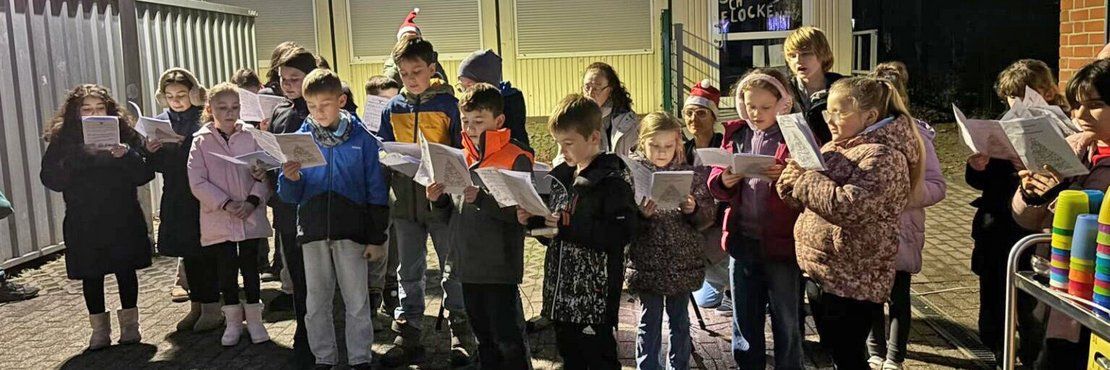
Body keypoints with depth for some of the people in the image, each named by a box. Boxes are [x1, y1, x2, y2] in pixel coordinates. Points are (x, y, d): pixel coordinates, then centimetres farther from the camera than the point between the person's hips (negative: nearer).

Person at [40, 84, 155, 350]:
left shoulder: (125, 134, 0)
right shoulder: (62, 140, 0)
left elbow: (144, 174, -4)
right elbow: (50, 179, -7)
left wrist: (127, 155, -23)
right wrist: (80, 156, -21)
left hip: (123, 218, 0)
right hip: (83, 223, 0)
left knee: (126, 270, 8)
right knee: (91, 275, 8)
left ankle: (129, 324, 22)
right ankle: (99, 329, 21)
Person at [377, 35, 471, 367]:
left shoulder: (448, 103, -6)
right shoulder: (393, 108, 6)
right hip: (406, 200, 4)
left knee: (453, 269, 6)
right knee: (409, 272, 12)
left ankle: (461, 335, 18)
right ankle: (408, 337, 21)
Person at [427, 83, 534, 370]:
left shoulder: (516, 159, -10)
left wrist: (481, 199, -26)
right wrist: (439, 201, -4)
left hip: (499, 268, -6)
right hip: (467, 265, 7)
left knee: (507, 338, 0)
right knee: (484, 338, 19)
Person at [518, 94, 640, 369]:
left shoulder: (613, 180, -12)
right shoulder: (560, 176, 10)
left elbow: (623, 232, -23)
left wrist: (571, 225, -23)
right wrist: (533, 221, -1)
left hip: (595, 294, -7)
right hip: (561, 290, 8)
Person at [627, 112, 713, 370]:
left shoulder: (691, 172, -1)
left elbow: (708, 215, 1)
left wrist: (694, 209, -19)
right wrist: (640, 214, -25)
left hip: (683, 260, 2)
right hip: (647, 260, -2)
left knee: (680, 320, 15)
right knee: (650, 321, 9)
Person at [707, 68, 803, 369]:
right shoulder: (735, 134, 6)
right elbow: (714, 179, 7)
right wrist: (724, 181, -15)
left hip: (782, 242, -4)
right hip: (742, 240, 4)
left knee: (786, 323, 11)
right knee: (744, 320, 17)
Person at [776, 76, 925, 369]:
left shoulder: (883, 156, -17)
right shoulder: (836, 148, 12)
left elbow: (848, 207, -31)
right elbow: (802, 199, 14)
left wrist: (804, 178, -18)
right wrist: (790, 180, -8)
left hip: (852, 282, -9)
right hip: (824, 272, 9)